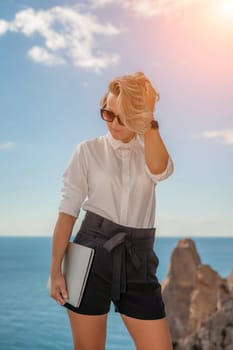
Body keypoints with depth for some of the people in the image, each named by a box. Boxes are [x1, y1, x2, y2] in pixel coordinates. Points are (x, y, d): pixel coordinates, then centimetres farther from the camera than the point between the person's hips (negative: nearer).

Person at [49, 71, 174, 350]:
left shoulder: (151, 152, 9)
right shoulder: (88, 151, 2)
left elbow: (159, 171, -17)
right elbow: (68, 211, -1)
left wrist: (149, 121, -14)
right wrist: (55, 269, -5)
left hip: (138, 261, 2)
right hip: (93, 255, -1)